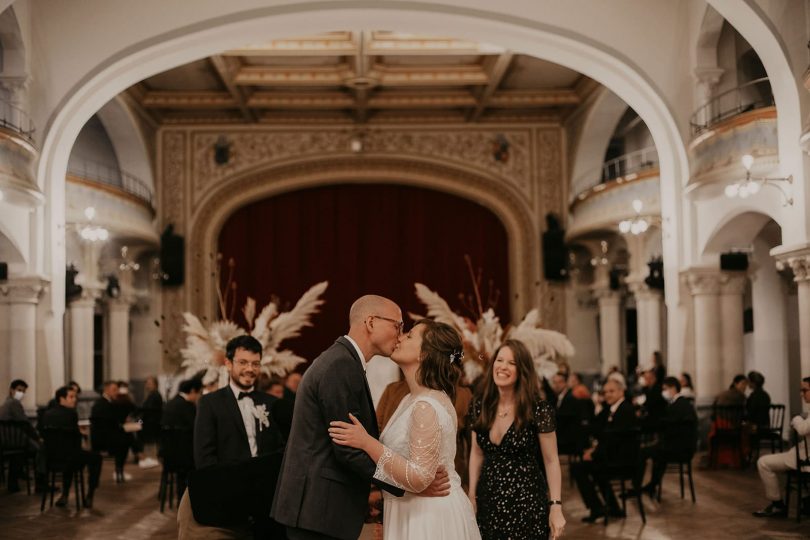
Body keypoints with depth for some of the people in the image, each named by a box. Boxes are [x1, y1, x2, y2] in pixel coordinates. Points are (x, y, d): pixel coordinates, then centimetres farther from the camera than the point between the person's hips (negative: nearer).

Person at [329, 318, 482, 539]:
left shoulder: (427, 407, -22)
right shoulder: (413, 399, 8)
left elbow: (418, 478, -26)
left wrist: (367, 443, -27)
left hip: (430, 518, -9)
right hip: (416, 513, 9)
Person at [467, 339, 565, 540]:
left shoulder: (538, 409, -12)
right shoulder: (480, 406, 1)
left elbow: (551, 461, -8)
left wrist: (556, 507, -12)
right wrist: (471, 496, 10)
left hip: (526, 503, -4)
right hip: (488, 502, 4)